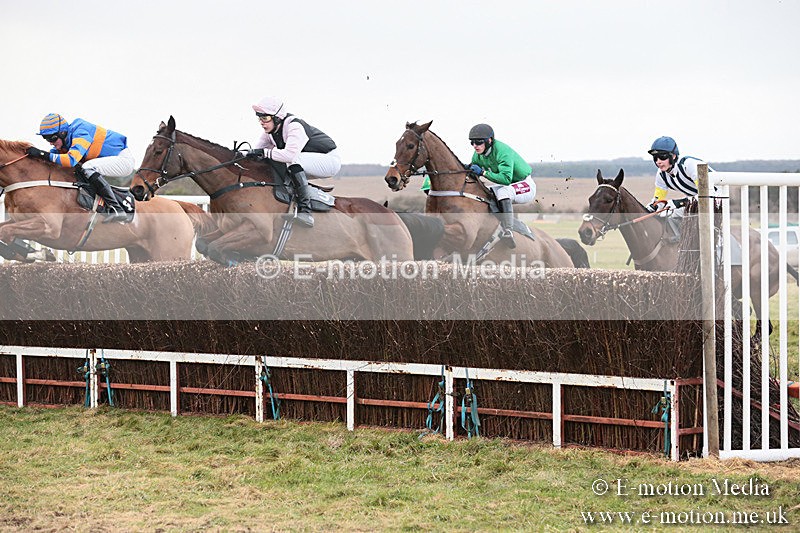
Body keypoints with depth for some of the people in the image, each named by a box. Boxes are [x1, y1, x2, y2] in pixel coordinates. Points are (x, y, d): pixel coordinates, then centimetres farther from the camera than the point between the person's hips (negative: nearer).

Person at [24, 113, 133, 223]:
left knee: (87, 168, -28)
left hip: (124, 159, -10)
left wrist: (42, 154, -35)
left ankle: (116, 210, -29)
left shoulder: (81, 133, -24)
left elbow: (71, 160, -37)